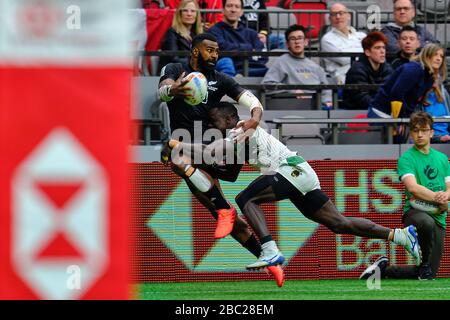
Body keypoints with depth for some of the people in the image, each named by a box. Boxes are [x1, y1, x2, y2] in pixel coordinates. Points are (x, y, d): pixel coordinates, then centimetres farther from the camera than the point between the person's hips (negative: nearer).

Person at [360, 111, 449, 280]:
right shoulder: (406, 158, -1)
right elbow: (413, 187, -16)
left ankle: (384, 269, 23)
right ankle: (424, 264, -18)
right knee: (427, 223, -44)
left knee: (430, 273, 0)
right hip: (415, 212, -6)